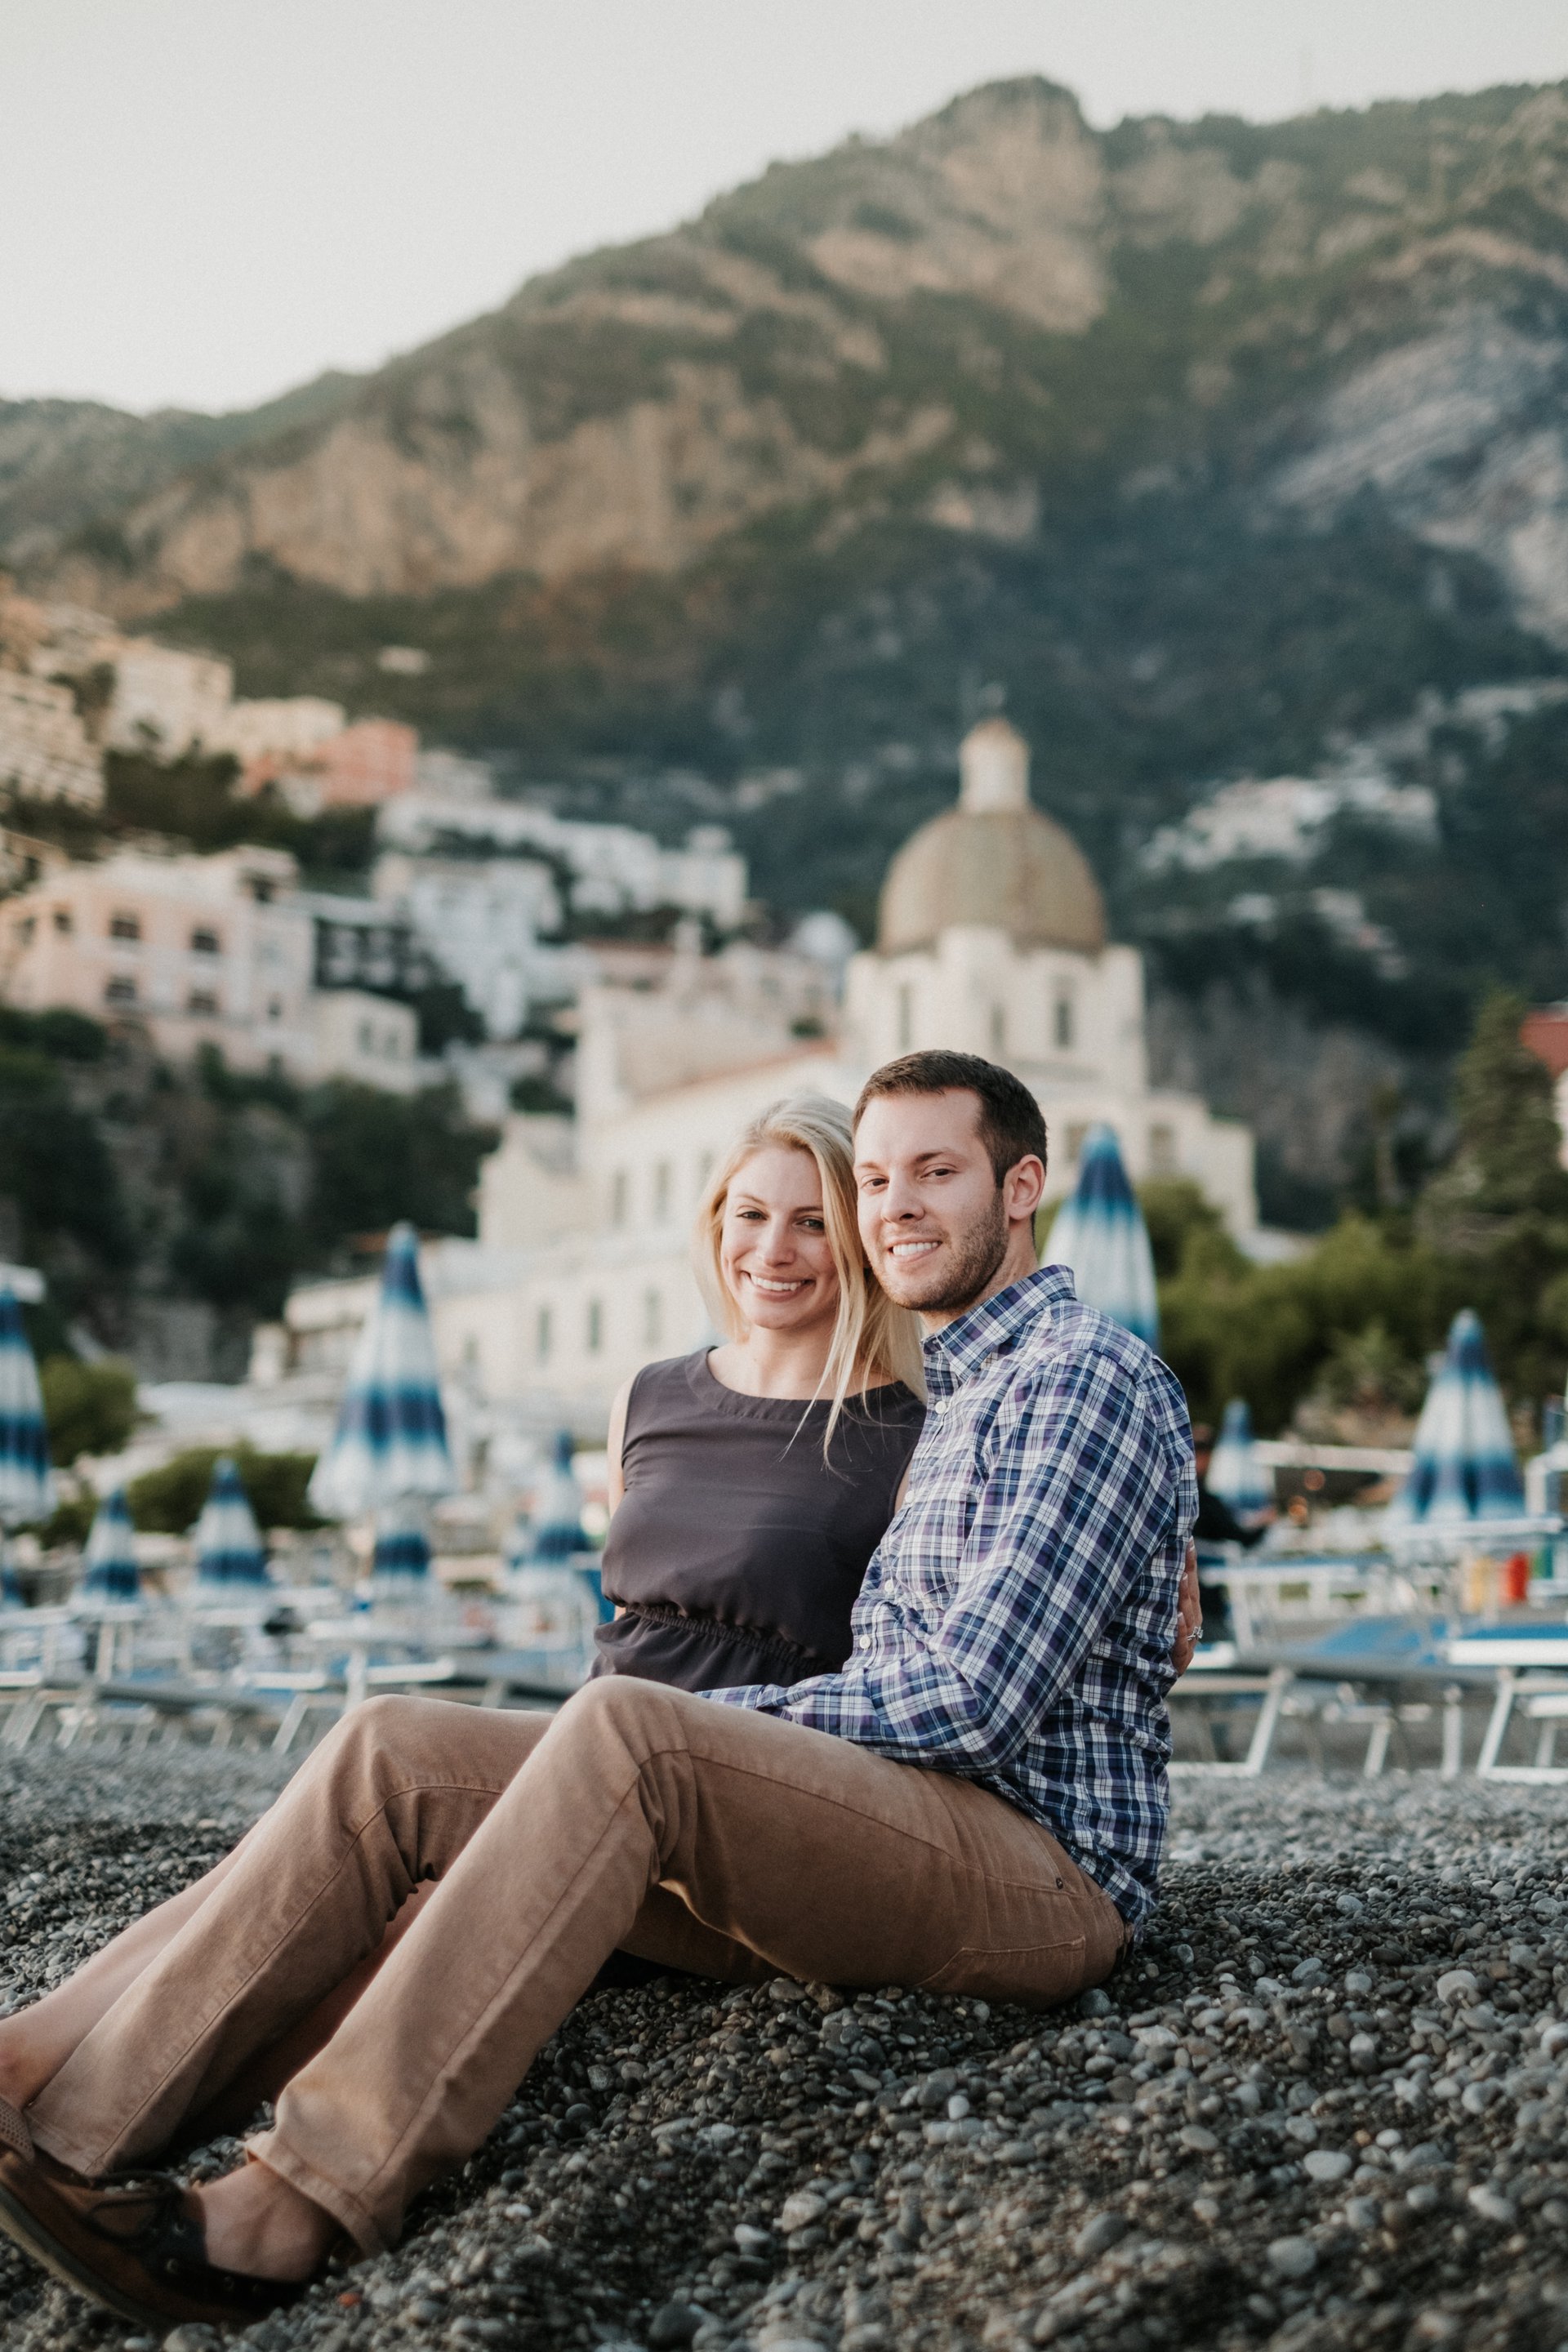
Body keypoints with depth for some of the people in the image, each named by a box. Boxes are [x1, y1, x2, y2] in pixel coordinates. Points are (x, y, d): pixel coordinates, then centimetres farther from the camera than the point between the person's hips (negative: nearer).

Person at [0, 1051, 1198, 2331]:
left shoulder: (1086, 1374, -5)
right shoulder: (959, 1385, 25)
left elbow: (978, 1700, -15)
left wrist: (709, 1725, -8)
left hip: (1042, 1865, -8)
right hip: (894, 1841, 9)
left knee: (628, 1732, -35)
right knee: (396, 1750, -8)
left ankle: (286, 2215, -38)